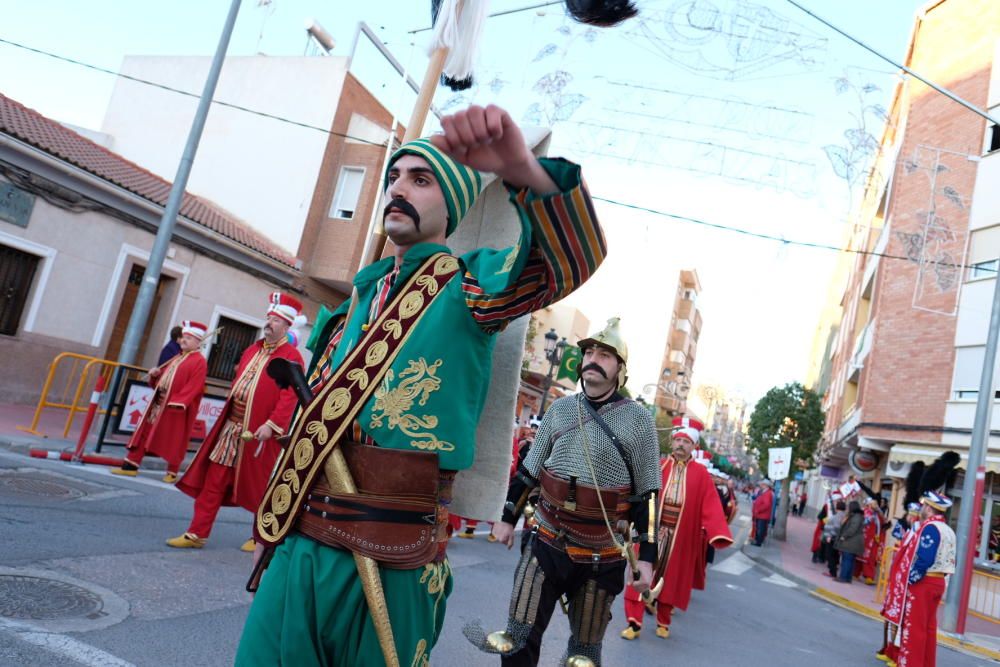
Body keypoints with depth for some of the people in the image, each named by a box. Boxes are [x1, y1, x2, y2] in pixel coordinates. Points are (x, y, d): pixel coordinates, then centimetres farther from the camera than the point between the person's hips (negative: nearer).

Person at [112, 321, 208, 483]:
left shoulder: (199, 362, -10)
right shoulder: (176, 358, 20)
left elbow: (194, 387, -19)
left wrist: (177, 402, -26)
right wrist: (155, 375, 4)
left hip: (177, 407, -9)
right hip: (159, 402, 9)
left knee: (173, 440, 0)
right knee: (145, 432, 9)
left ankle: (172, 472, 13)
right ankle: (131, 465, 16)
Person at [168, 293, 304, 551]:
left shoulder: (292, 357, -9)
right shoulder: (252, 350, 15)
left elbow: (290, 396, -17)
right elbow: (237, 384, 20)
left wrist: (271, 425, -24)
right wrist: (226, 416, 17)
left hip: (258, 431, -7)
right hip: (230, 426, 7)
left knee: (256, 487, 7)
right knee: (213, 480, 8)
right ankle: (197, 533, 18)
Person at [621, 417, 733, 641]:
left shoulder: (701, 474, 1)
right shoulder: (657, 467, 0)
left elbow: (711, 506, -4)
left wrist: (717, 534, -15)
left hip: (680, 537, 1)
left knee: (670, 579, 14)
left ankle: (663, 622, 31)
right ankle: (634, 622, 5)